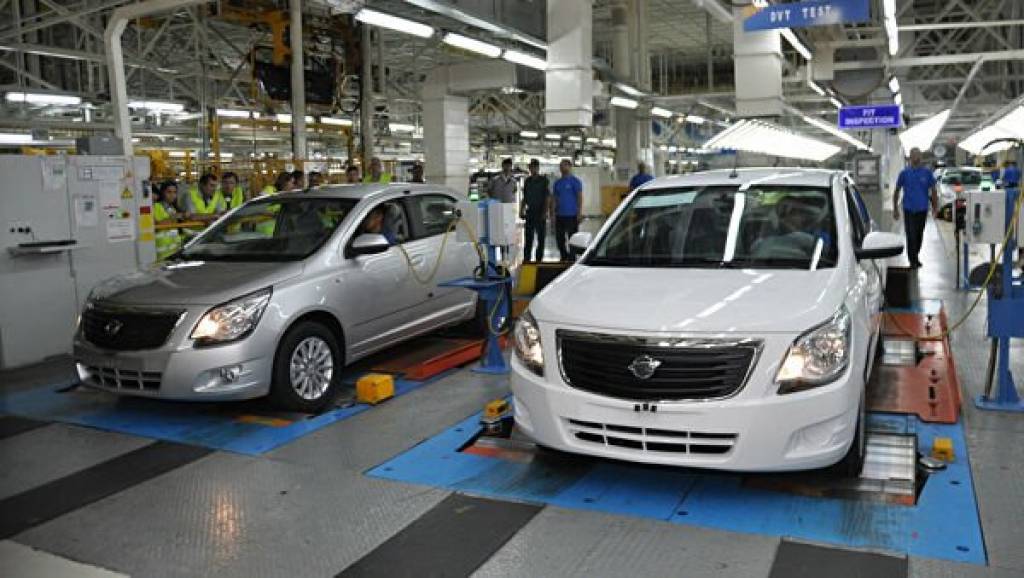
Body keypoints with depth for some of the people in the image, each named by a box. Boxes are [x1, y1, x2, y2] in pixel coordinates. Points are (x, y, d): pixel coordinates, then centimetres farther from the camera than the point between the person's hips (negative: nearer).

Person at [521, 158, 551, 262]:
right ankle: (526, 259, 6)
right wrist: (522, 210, 8)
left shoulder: (544, 180, -2)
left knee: (541, 237, 2)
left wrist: (546, 211, -16)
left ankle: (538, 259, 8)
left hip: (540, 213, -4)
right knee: (528, 238, 4)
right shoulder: (527, 181, 12)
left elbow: (548, 197, -7)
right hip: (530, 213, 4)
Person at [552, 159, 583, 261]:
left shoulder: (575, 181, -2)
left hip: (571, 215, -6)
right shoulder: (557, 183, 14)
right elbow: (554, 198, 16)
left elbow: (580, 197, -6)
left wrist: (579, 213, -13)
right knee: (560, 239, 9)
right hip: (559, 216, 6)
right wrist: (553, 214, 8)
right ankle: (564, 258, 21)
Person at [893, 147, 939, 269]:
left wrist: (935, 207, 1)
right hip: (909, 209, -2)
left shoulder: (927, 172, 2)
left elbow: (933, 190, 6)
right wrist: (895, 209, 3)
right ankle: (913, 260, -1)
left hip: (922, 209, 2)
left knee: (919, 236, 11)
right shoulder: (904, 173, 0)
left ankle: (915, 257, 26)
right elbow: (897, 191, 5)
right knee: (911, 236, -7)